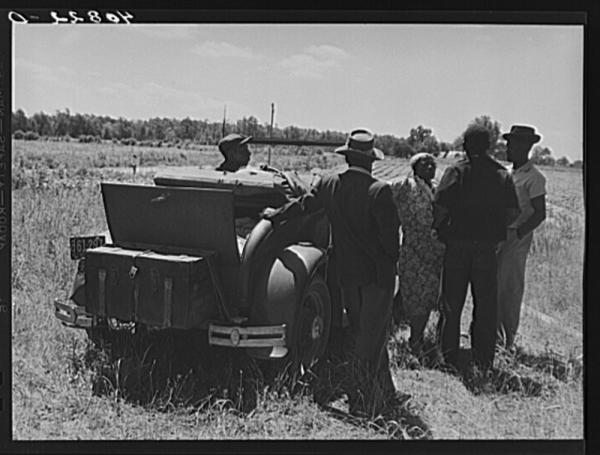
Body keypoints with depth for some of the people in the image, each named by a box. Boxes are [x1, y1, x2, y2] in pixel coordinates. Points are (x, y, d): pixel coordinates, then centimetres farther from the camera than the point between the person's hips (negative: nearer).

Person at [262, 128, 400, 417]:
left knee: (360, 332, 18)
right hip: (377, 272, -5)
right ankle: (361, 401, 7)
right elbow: (390, 234, -17)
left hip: (345, 273, 5)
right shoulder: (379, 191, -18)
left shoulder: (329, 185, -2)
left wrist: (275, 216, 32)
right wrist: (391, 262, 2)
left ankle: (384, 391, 29)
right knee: (371, 335, 3)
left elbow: (302, 205, 13)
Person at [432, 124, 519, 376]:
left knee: (452, 303, 10)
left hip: (456, 244, -1)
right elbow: (513, 212, 0)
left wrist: (435, 229, 4)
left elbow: (440, 207, -13)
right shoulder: (503, 175, 1)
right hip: (487, 248, 1)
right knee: (485, 306, 9)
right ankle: (481, 361, 10)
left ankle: (449, 357, 17)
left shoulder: (456, 171, -7)